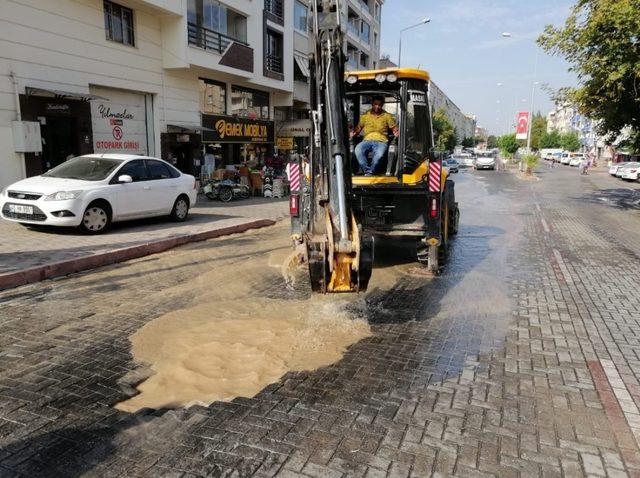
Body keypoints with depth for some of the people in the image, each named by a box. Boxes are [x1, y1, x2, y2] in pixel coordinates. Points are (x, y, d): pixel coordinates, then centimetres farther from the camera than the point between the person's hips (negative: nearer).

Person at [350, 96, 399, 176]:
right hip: (367, 140, 1)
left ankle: (370, 173, -23)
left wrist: (396, 133, -15)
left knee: (379, 154, -37)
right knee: (358, 150, -34)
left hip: (381, 141, -1)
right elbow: (359, 128, 18)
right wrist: (354, 133, -5)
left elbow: (394, 128, 9)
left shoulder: (387, 116, 11)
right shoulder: (365, 116, 15)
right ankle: (367, 171, -30)